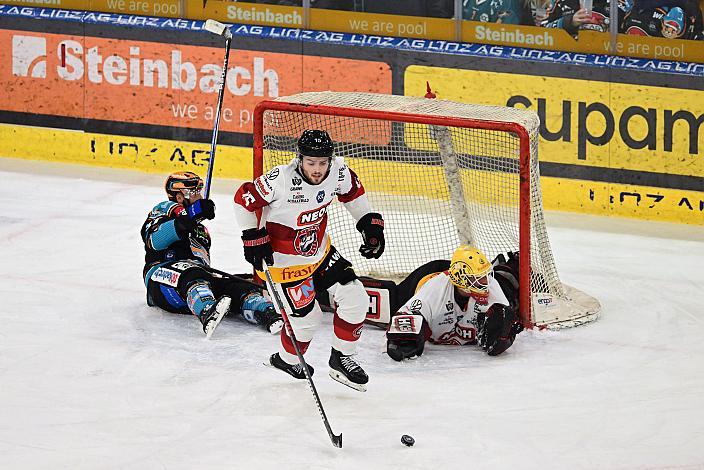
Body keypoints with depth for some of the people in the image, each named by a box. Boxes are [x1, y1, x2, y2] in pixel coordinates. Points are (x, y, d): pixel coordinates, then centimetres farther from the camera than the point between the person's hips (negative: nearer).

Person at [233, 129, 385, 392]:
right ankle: (287, 359, 27)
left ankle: (341, 358, 18)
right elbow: (244, 199, -19)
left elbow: (353, 194, 8)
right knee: (306, 316, -3)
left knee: (356, 300, -1)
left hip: (319, 251, 6)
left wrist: (371, 225, 3)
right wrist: (254, 239, -18)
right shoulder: (281, 180, -31)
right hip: (283, 260, -6)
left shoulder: (339, 172, -14)